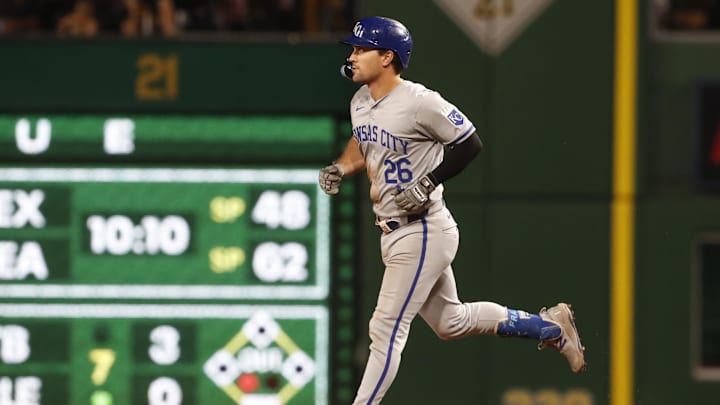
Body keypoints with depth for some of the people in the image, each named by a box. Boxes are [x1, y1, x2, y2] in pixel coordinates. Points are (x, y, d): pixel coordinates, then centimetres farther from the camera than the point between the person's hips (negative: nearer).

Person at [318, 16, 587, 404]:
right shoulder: (360, 102, 6)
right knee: (450, 322, 19)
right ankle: (549, 326, 31)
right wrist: (340, 168, 4)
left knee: (386, 330, -8)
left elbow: (470, 144, -12)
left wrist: (428, 184, -20)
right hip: (393, 232, 9)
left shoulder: (419, 102, -20)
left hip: (423, 233, -9)